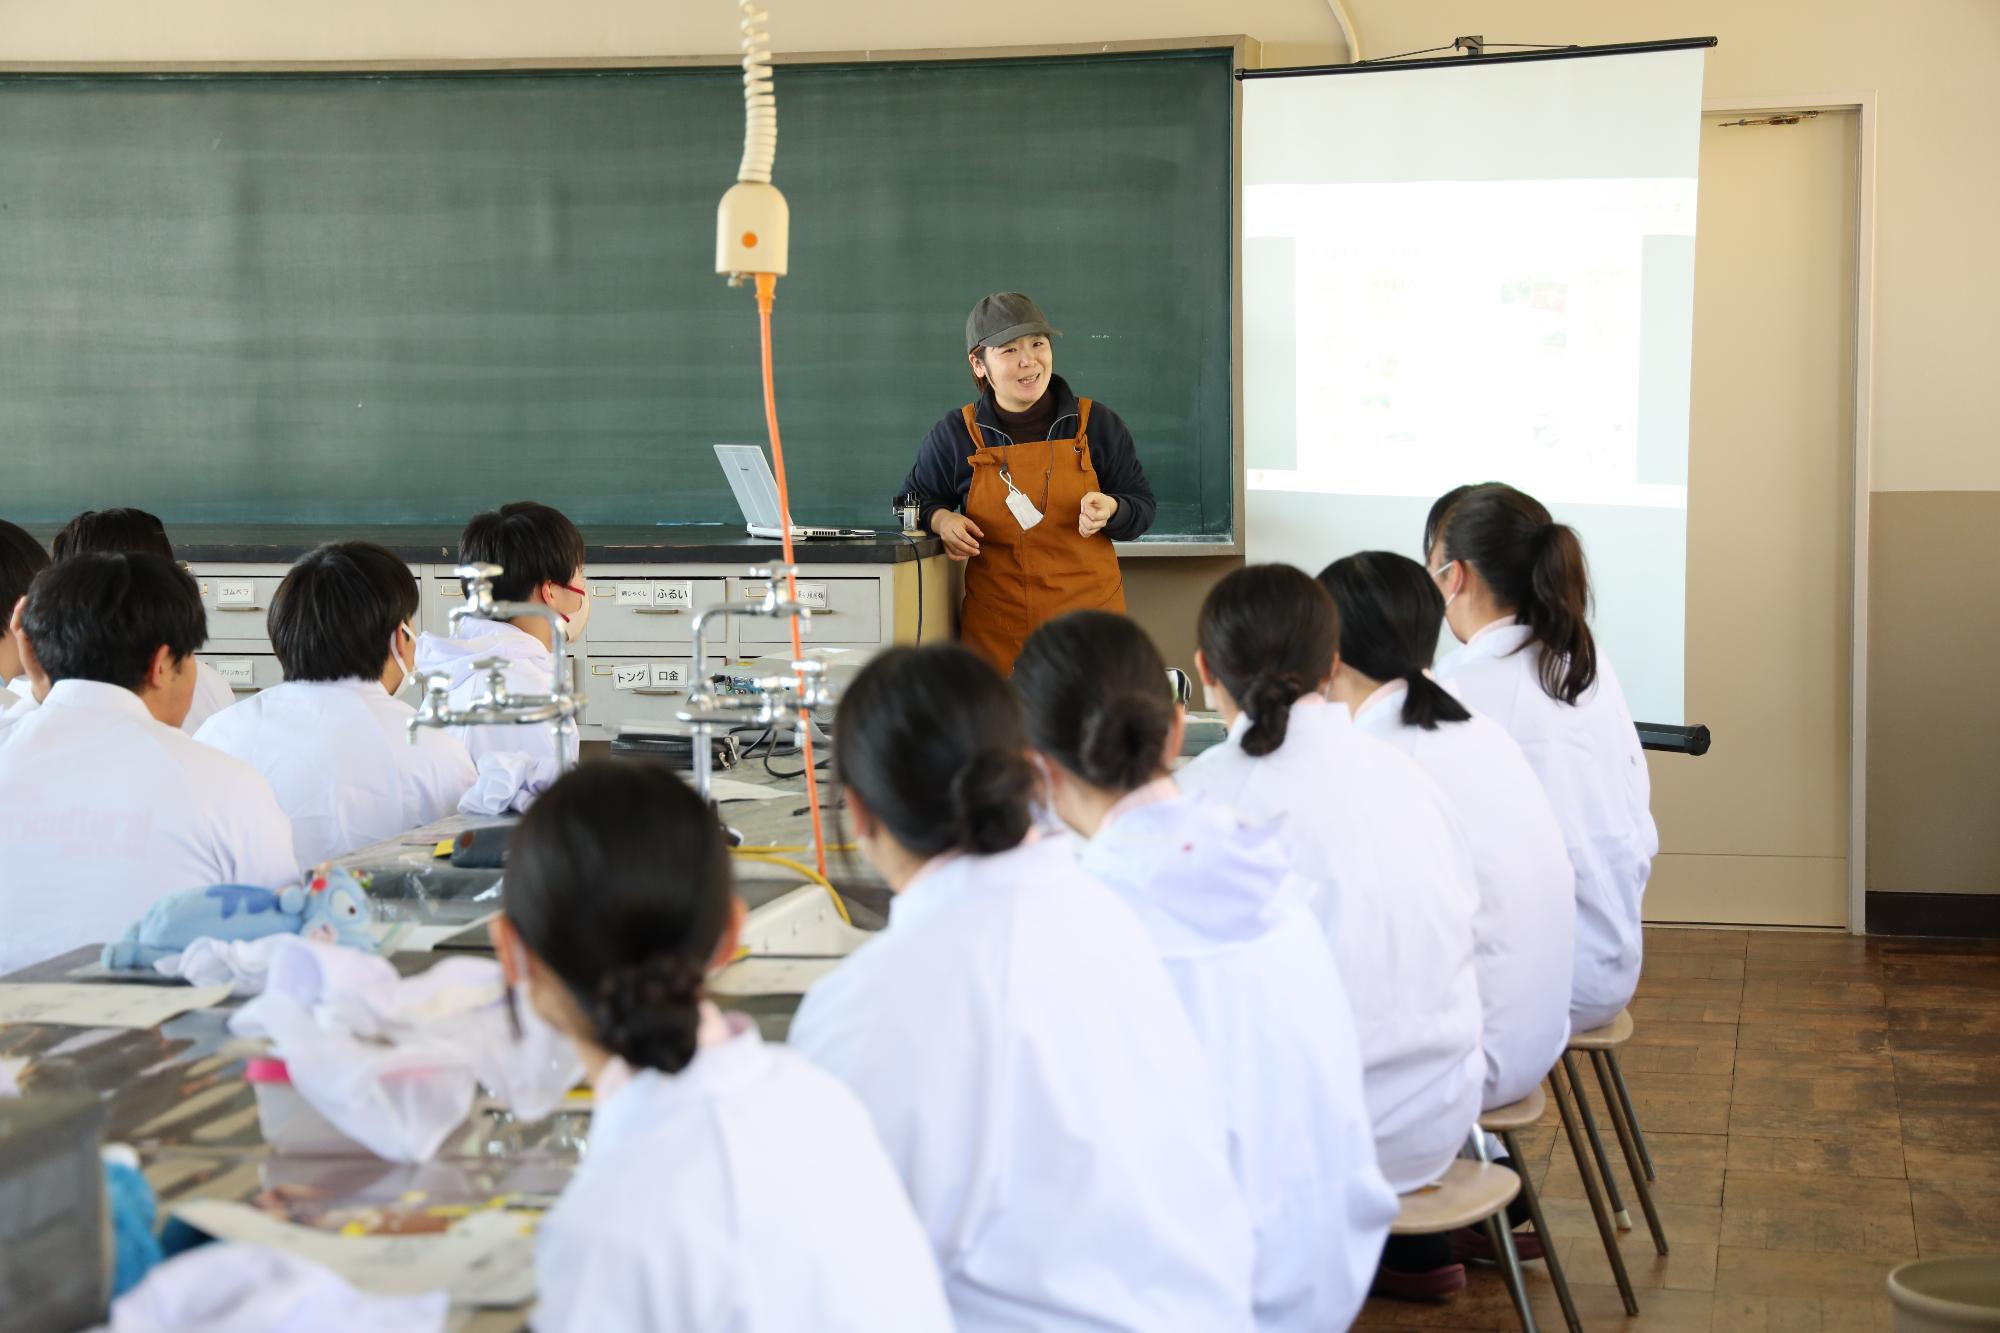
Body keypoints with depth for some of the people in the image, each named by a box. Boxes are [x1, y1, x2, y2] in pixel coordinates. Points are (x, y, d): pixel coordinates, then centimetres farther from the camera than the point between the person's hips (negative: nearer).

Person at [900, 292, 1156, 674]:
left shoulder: (1097, 423, 3)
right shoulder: (954, 434, 3)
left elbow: (1142, 507, 9)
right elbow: (914, 505, 18)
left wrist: (1110, 510, -13)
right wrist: (941, 520, -5)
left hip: (1089, 613, 0)